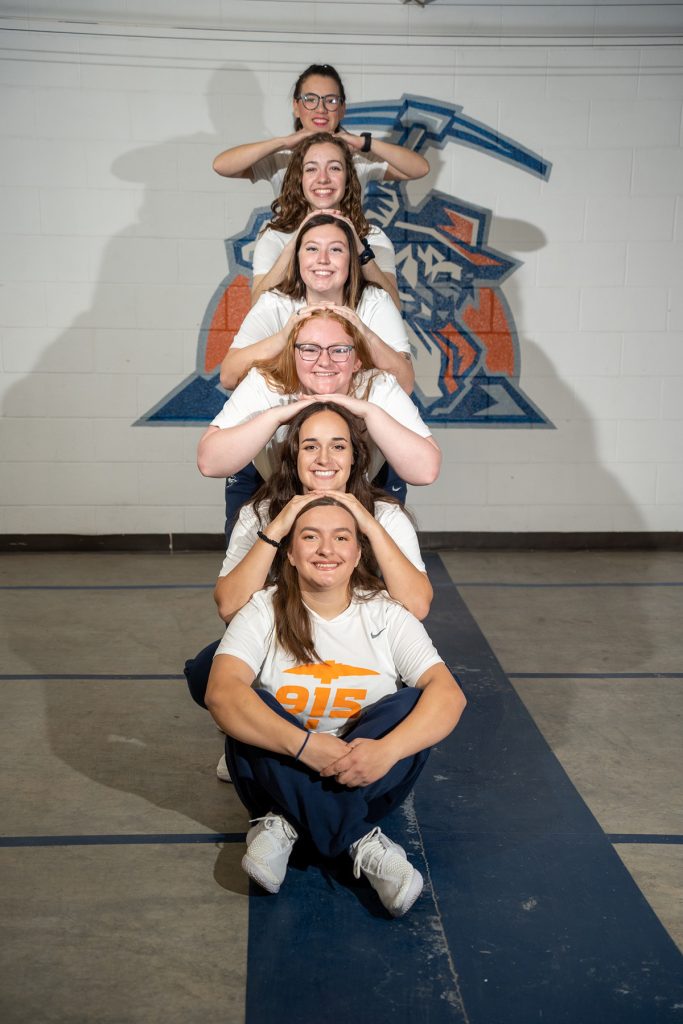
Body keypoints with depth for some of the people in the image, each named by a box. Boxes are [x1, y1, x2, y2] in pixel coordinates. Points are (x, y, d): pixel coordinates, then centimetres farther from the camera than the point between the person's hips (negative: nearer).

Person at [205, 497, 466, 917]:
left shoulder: (386, 615, -5)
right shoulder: (265, 612, -8)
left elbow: (449, 693, -19)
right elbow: (221, 692, -26)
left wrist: (386, 750, -37)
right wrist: (305, 745, -39)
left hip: (366, 774, 1)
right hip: (283, 770, -1)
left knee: (414, 706, -25)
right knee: (249, 712, -28)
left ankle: (286, 823, -24)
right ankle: (360, 839, -28)